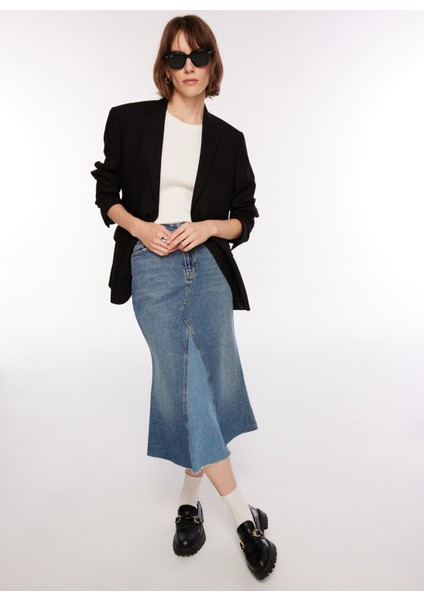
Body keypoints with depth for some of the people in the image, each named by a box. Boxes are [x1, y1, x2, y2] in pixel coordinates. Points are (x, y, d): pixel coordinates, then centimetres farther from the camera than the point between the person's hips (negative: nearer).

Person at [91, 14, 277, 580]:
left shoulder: (228, 139, 10)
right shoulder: (129, 120, 7)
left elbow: (245, 217, 12)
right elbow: (107, 191, 11)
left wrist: (210, 227, -8)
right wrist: (140, 227, -7)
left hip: (208, 265, 2)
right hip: (151, 266, -2)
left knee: (212, 380, 0)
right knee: (183, 381, -8)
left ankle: (190, 495, 23)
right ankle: (244, 515, 5)